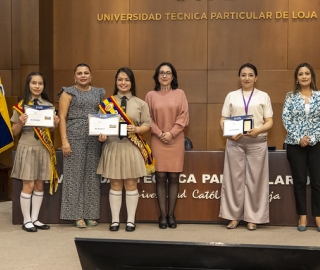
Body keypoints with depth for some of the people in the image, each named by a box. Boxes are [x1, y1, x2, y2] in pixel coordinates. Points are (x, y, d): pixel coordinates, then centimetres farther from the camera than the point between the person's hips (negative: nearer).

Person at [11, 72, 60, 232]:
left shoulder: (49, 105, 7)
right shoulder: (20, 106, -3)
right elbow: (15, 132, 1)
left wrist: (55, 124, -5)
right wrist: (20, 123, -18)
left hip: (44, 148, 4)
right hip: (27, 148, -4)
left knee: (40, 185, 8)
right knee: (29, 185, -2)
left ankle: (35, 219, 18)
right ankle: (26, 220, 9)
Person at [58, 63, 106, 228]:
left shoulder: (99, 93, 14)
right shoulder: (68, 93, 3)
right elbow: (62, 117, -3)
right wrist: (64, 140, -12)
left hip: (94, 137, 4)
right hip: (75, 136, -3)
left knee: (92, 175, 5)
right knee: (75, 174, -2)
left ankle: (91, 214, 13)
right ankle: (78, 215, 4)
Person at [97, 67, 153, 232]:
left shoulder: (140, 103, 4)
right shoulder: (107, 103, 5)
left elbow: (147, 125, 3)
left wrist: (136, 129, -16)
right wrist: (101, 135, -14)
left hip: (132, 147, 0)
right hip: (113, 146, 1)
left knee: (131, 184, 5)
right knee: (115, 185, 6)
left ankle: (130, 220, 14)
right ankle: (115, 220, 15)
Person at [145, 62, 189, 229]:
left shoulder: (179, 93, 6)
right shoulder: (151, 95, 6)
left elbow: (184, 117, 0)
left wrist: (171, 133, -11)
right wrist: (160, 134, -10)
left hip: (176, 141, 0)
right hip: (157, 141, 0)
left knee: (174, 177, 0)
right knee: (160, 177, -2)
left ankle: (171, 214, 7)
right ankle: (163, 215, 4)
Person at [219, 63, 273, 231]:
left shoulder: (263, 96, 8)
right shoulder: (231, 96, 12)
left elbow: (269, 122, 3)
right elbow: (223, 120, 7)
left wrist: (258, 130, -17)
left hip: (257, 142, -1)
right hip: (235, 143, 1)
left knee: (254, 180, 2)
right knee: (234, 179, 3)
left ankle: (253, 217, 10)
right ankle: (234, 216, 12)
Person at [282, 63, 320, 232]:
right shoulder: (290, 96, 3)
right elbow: (286, 119, -3)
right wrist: (299, 138, -11)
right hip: (295, 144, 0)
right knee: (299, 180, 4)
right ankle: (302, 216, 13)